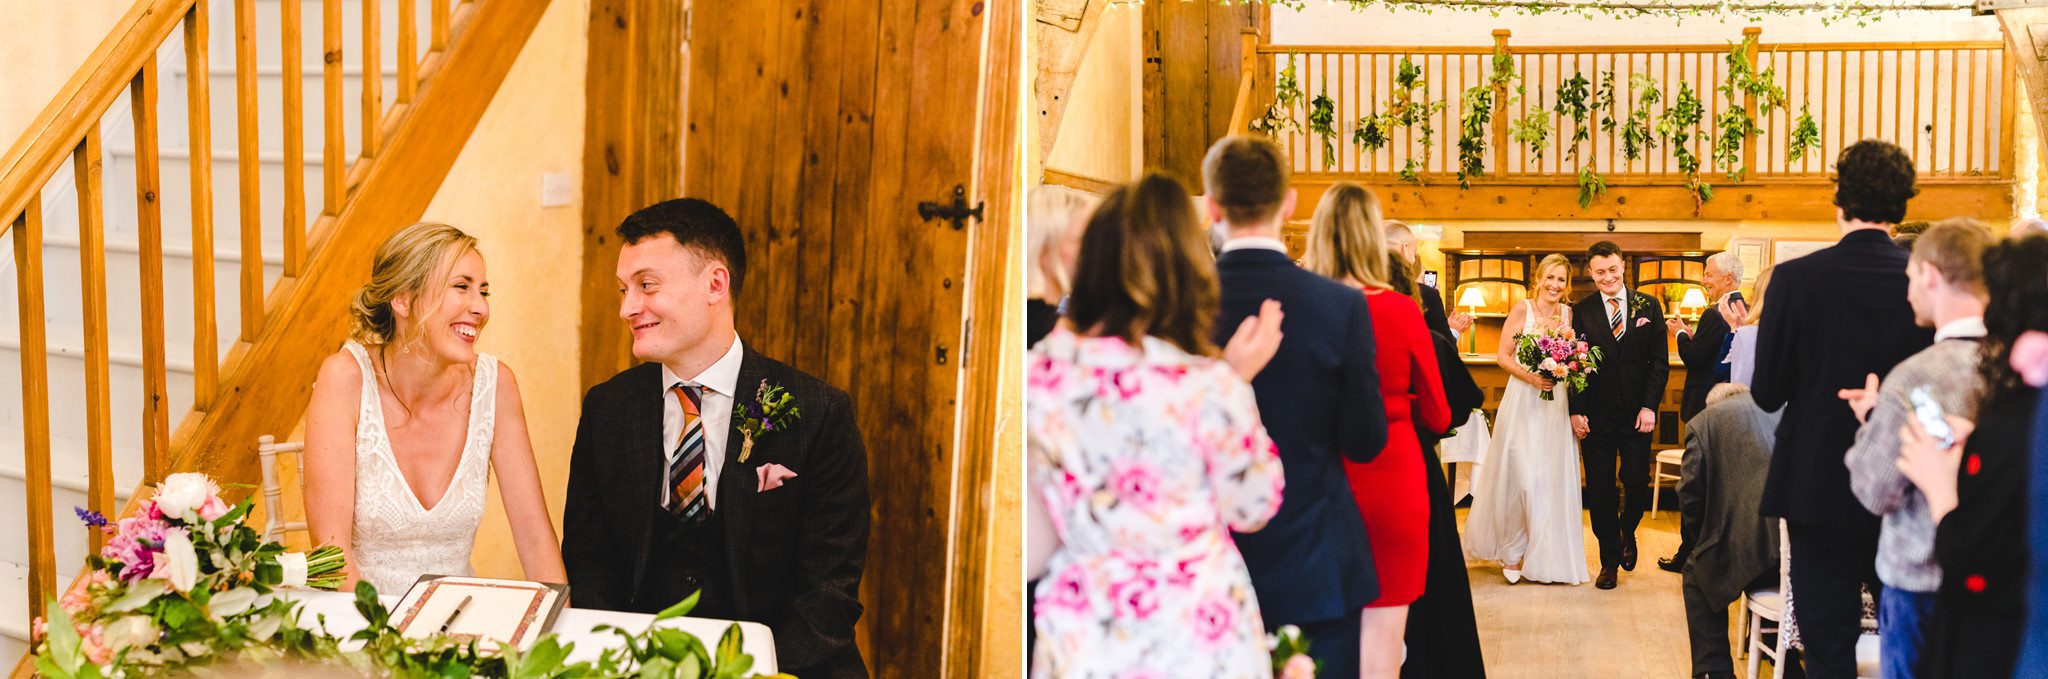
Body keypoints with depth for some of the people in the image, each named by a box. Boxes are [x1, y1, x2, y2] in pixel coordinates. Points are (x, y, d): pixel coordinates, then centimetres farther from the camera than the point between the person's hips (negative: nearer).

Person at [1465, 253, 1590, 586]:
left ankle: (1548, 553, 15)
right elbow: (1503, 356, -5)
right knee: (1522, 477, -5)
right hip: (1523, 401, -4)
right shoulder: (1522, 309, -4)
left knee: (1553, 479, 4)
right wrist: (1531, 377, -18)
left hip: (1556, 404, 4)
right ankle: (1513, 550, 10)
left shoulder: (1569, 314, 7)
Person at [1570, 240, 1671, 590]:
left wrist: (1649, 406, -8)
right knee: (1600, 489, 4)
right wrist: (1576, 411, -7)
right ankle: (1610, 559, 16)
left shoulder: (1648, 307, 4)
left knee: (1637, 483, 0)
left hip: (1636, 414, 0)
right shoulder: (1581, 311, 3)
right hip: (1596, 414, 0)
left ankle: (1628, 533, 31)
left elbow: (1660, 362, 2)